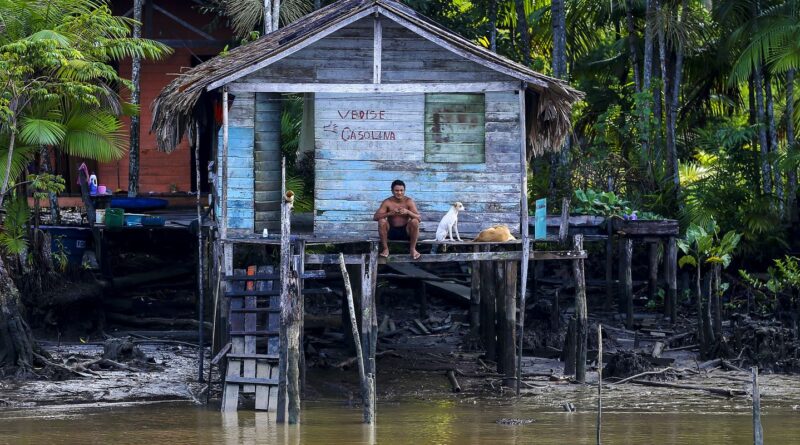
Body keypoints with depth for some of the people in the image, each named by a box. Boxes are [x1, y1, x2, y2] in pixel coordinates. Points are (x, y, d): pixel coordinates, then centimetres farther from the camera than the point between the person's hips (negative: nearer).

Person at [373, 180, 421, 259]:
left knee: (415, 221, -27)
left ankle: (413, 249, -12)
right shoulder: (387, 202, -9)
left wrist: (408, 212, -34)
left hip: (406, 232, 0)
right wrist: (389, 213, -34)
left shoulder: (409, 201, -8)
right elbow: (375, 217, -18)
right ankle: (385, 249, -13)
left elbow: (419, 218, -15)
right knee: (382, 221, -27)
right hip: (391, 231, 0)